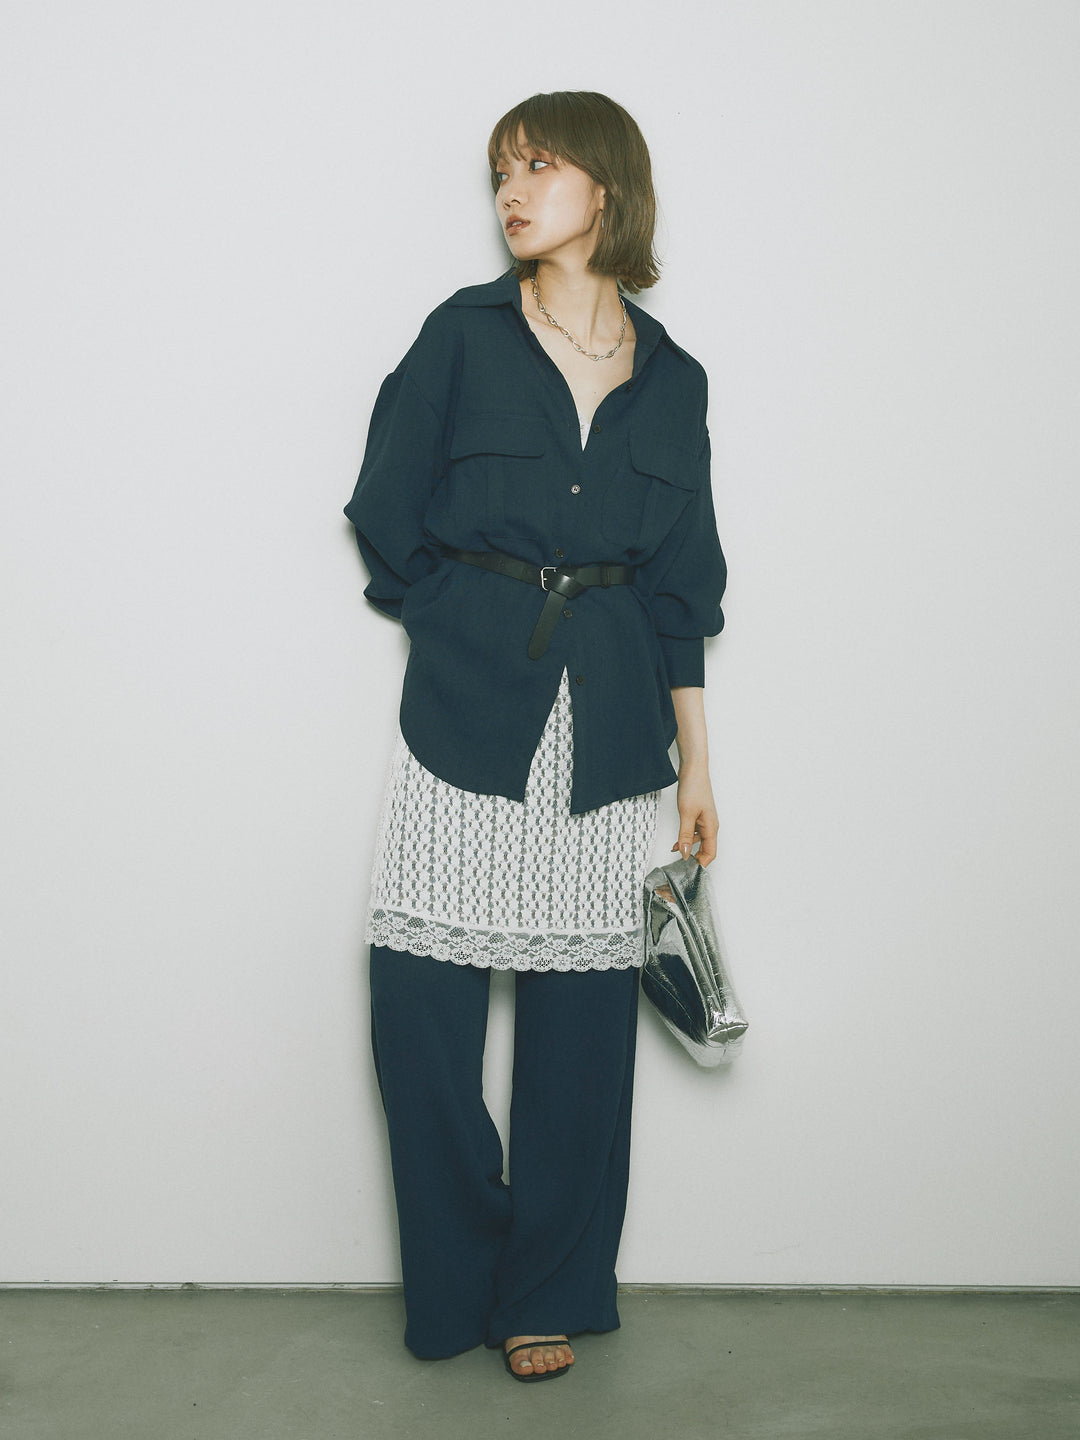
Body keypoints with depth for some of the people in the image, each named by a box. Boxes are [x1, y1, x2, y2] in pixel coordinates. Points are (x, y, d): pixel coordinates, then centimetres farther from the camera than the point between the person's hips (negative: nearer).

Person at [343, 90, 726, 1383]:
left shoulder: (672, 380, 9)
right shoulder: (465, 336, 2)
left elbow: (680, 590, 10)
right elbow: (387, 518, 6)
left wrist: (696, 764, 8)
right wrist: (472, 626, 8)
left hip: (607, 725, 2)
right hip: (466, 713, -1)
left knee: (581, 1011, 4)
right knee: (420, 999, -3)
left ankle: (550, 1292, 22)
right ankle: (463, 1279, 19)